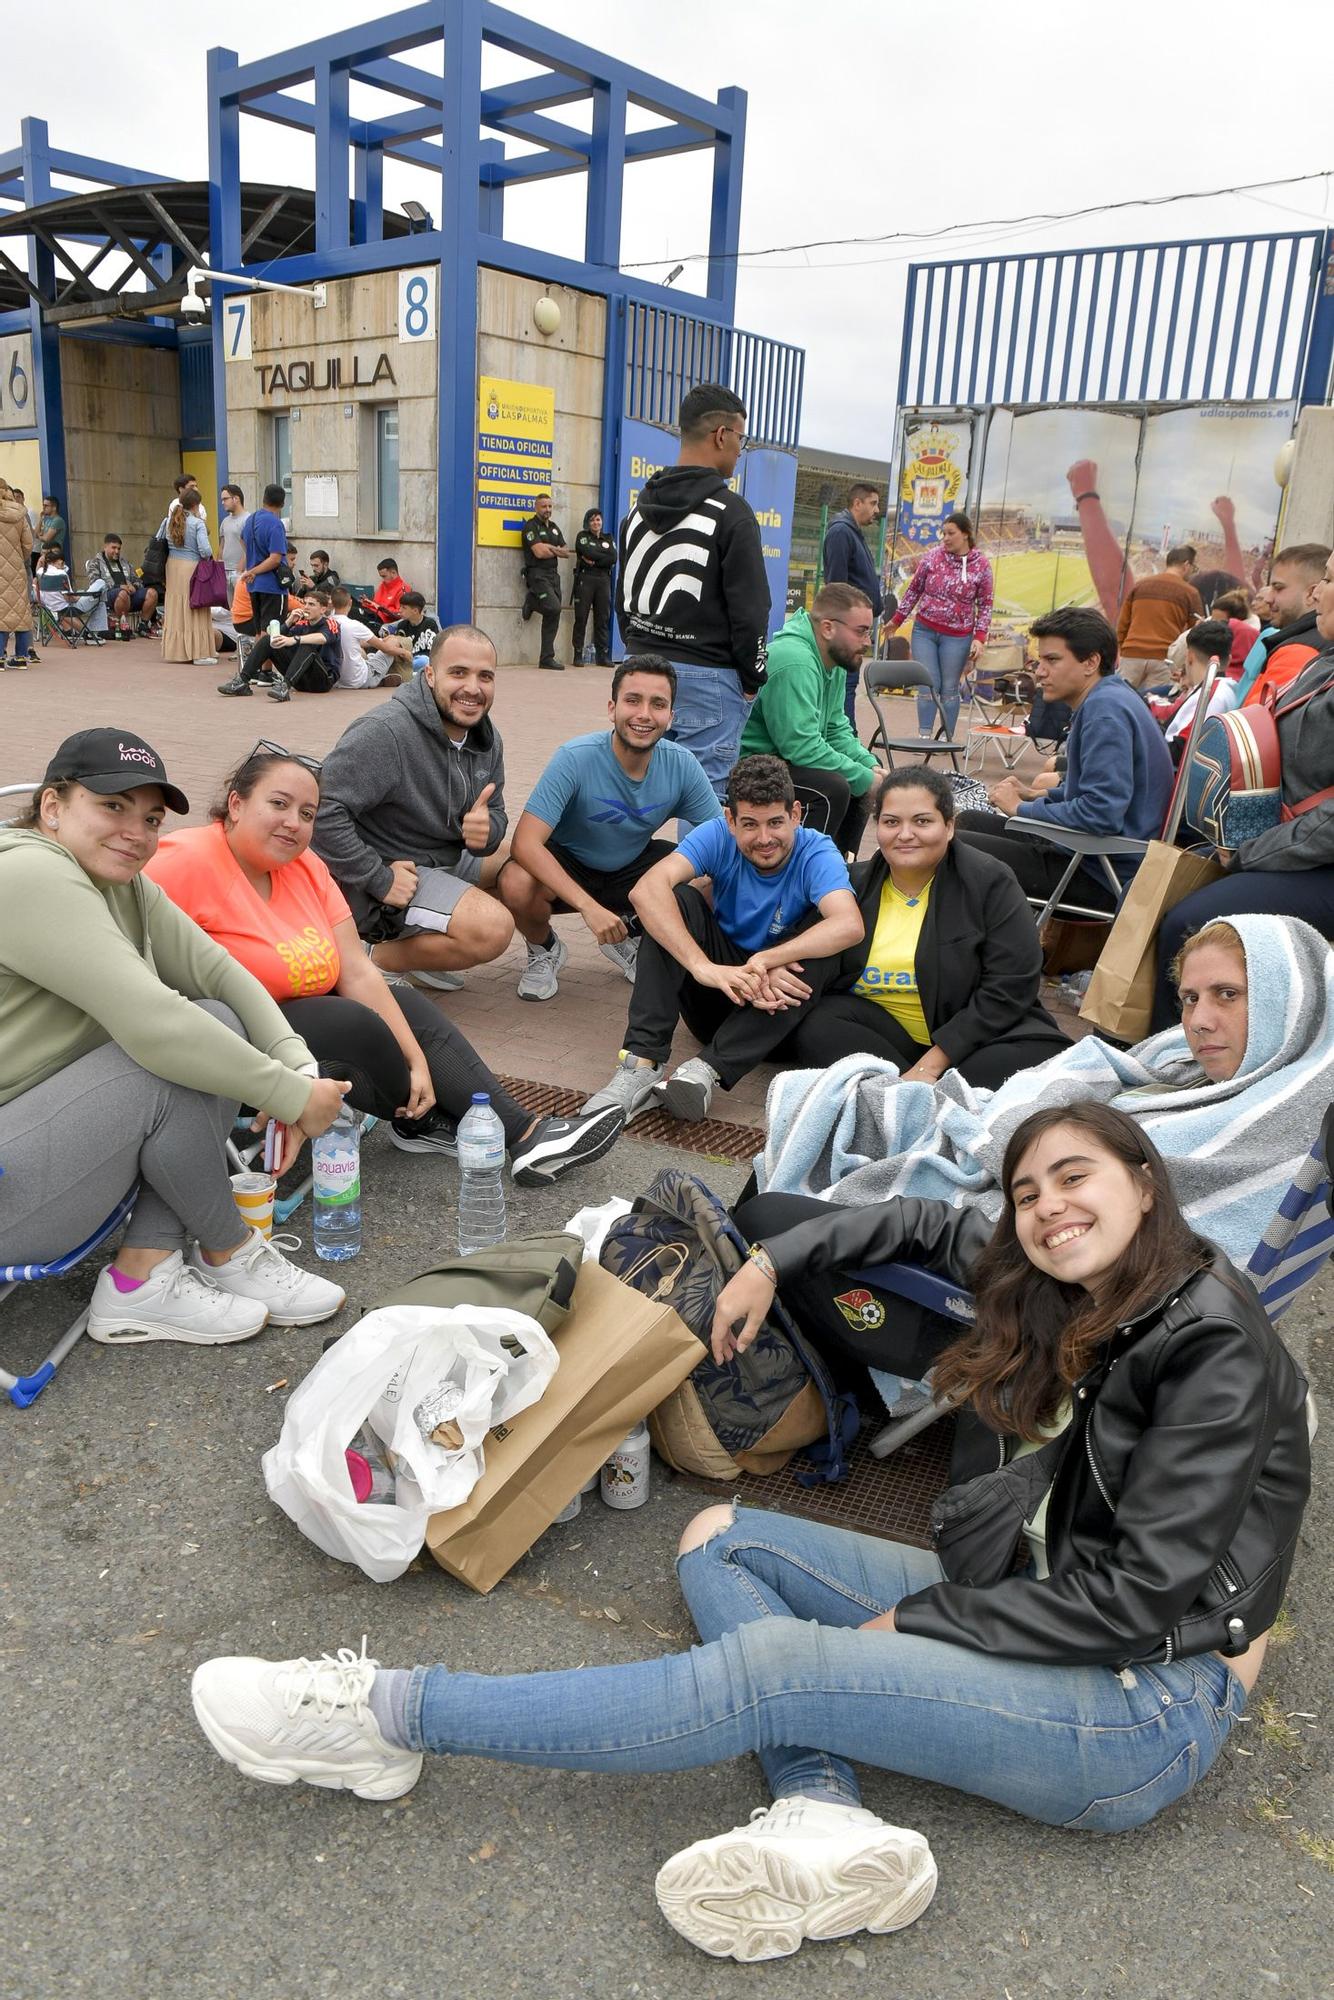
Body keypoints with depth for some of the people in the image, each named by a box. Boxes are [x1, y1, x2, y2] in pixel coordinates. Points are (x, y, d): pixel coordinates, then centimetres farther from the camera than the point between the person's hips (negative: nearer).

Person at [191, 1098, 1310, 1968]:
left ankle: (388, 1718, -15)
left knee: (771, 1666, -25)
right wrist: (775, 1258, 11)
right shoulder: (1071, 1302, 5)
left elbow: (1141, 1592, -22)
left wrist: (916, 1617, -16)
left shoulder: (1215, 1339, -18)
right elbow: (932, 1227, 20)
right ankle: (827, 1816, -21)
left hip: (1154, 1714, -8)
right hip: (1056, 1614, 9)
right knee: (721, 1542, 2)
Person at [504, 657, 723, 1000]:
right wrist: (588, 906, -44)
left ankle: (630, 936, 9)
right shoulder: (577, 757, -28)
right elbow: (526, 842, -34)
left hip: (632, 866, 4)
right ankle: (544, 949, 2)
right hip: (566, 867, -3)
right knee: (516, 883, -35)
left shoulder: (681, 766, -17)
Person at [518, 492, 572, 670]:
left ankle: (547, 659, 6)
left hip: (553, 574, 7)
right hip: (538, 574, -7)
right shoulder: (531, 526, -4)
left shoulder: (554, 527, 20)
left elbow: (566, 552, 11)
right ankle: (532, 602, 6)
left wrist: (548, 547, -7)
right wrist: (556, 550, 2)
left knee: (552, 616, 2)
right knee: (554, 608, -25)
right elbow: (539, 552, -15)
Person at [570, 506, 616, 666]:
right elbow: (588, 552, -11)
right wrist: (605, 555, -3)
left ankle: (602, 655, 4)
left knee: (603, 618, 1)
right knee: (581, 618, -4)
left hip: (604, 580, 3)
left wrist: (595, 561, -9)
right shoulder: (582, 536, 8)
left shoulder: (609, 538, 17)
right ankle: (578, 655, -2)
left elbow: (614, 558, -1)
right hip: (585, 579, -3)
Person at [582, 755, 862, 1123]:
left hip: (774, 999, -1)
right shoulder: (718, 837, -13)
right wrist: (703, 966, -44)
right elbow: (646, 889, -32)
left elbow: (849, 926, -38)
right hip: (719, 990, 2)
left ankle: (708, 1069, -37)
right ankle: (642, 1065, -30)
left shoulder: (816, 853, -17)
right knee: (676, 899, -22)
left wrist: (765, 961, -46)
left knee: (822, 931, -30)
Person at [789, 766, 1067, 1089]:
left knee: (1043, 1056, -31)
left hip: (970, 1033, -2)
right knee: (813, 1029, -26)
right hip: (882, 1031, 2)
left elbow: (1009, 987, -13)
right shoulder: (854, 884, 2)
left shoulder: (990, 882, -7)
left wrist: (932, 1063, -20)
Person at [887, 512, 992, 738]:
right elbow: (914, 590, 10)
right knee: (928, 684, -1)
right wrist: (897, 620, 12)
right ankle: (924, 735, 6)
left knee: (949, 688, 4)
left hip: (956, 637, -1)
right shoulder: (932, 557, 0)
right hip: (924, 630, 1)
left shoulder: (981, 566, -3)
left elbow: (985, 605, 1)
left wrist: (979, 639, -6)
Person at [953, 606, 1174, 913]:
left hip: (1102, 877, -11)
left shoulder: (1106, 710, -20)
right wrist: (1034, 795, 10)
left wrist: (1022, 809, -15)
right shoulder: (1107, 699, 13)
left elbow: (1102, 814, -29)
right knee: (968, 821, 19)